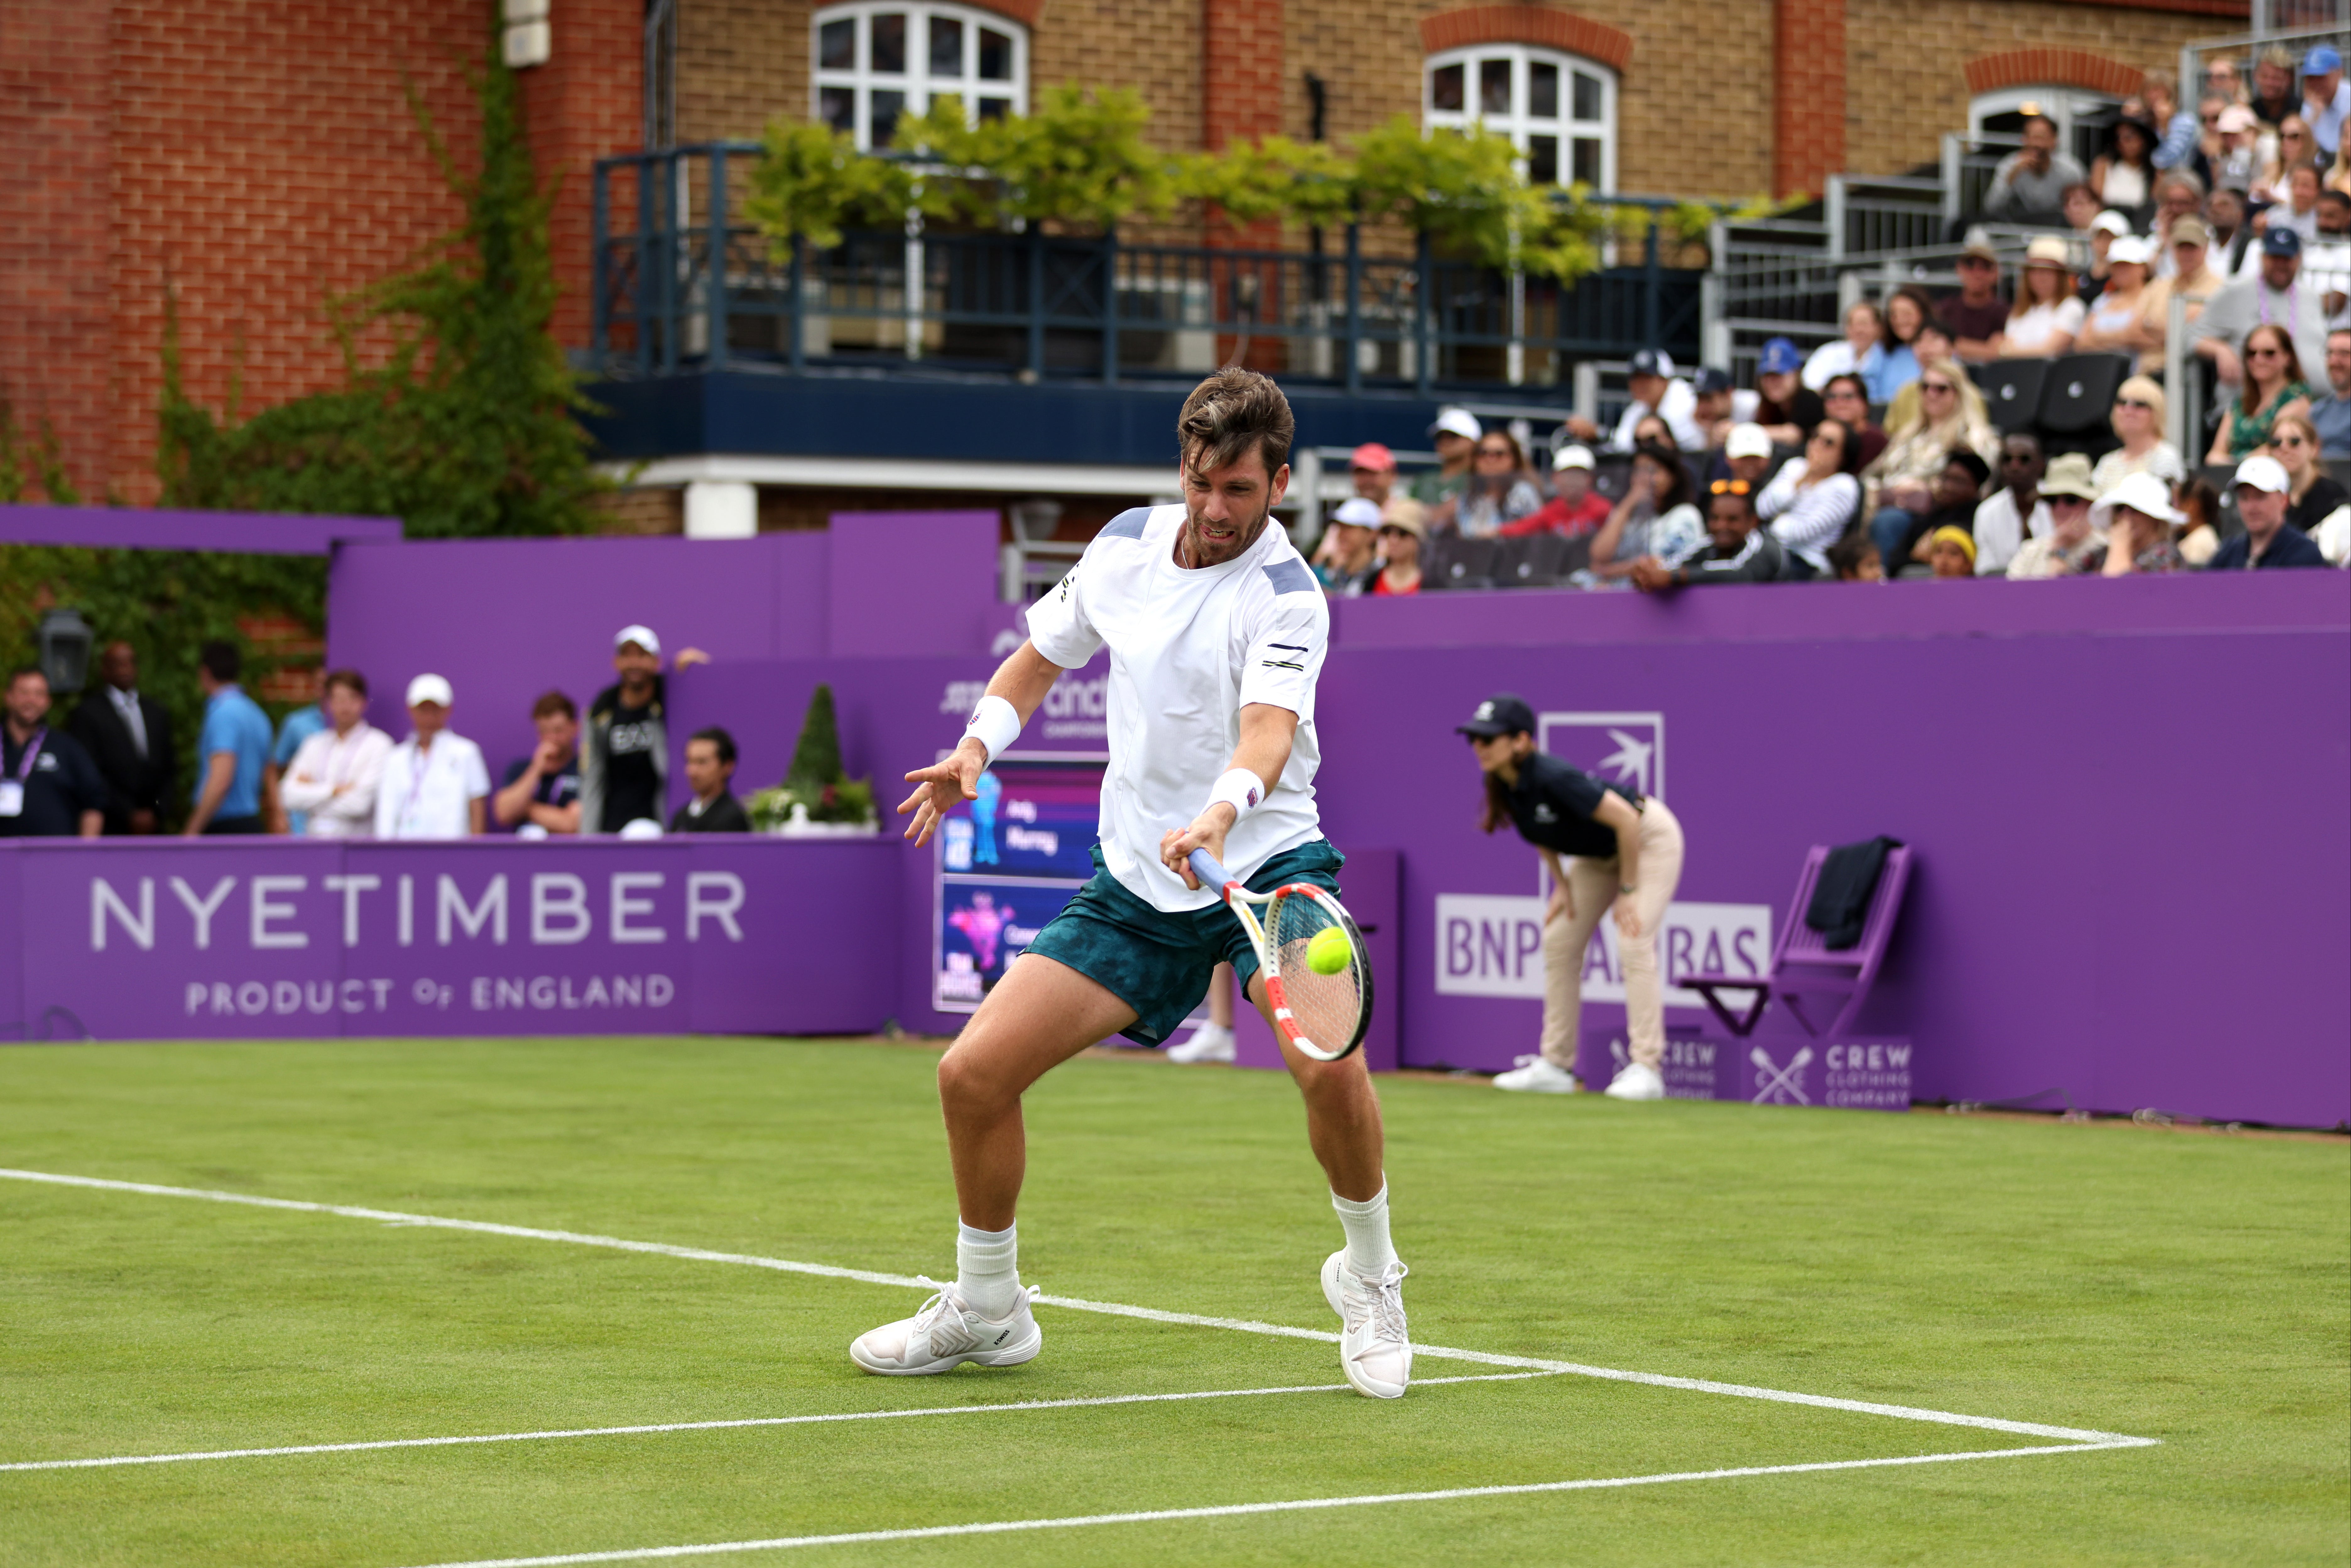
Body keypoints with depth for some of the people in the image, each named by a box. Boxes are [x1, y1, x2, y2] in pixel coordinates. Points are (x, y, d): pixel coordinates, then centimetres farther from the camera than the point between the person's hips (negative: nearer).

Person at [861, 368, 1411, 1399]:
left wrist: (1222, 815, -52)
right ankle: (985, 1313, 18)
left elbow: (1269, 727, -32)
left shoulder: (1285, 596, -14)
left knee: (1327, 1064, -31)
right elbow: (1044, 651, 20)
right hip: (1134, 885, 5)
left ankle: (1369, 1279, -3)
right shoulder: (1128, 543, 3)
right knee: (973, 1075, -5)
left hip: (1265, 862, -5)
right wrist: (979, 744, 3)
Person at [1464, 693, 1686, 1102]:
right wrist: (1562, 886, -1)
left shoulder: (1553, 778, -37)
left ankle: (1646, 1068, -18)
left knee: (1634, 944, -20)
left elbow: (1626, 820, -31)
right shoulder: (1502, 785, -14)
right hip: (1599, 851, 9)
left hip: (1649, 838, -8)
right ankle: (1555, 1066, 8)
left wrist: (1628, 890, -24)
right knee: (1559, 943, 3)